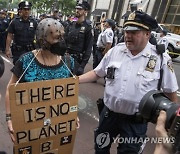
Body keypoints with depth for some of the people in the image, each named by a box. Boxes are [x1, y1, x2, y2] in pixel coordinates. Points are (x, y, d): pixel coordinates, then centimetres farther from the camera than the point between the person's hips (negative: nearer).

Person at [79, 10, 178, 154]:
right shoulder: (115, 51, -5)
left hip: (136, 122, -3)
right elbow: (97, 73, 5)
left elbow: (170, 92, -2)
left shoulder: (161, 58, -12)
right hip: (109, 113, 4)